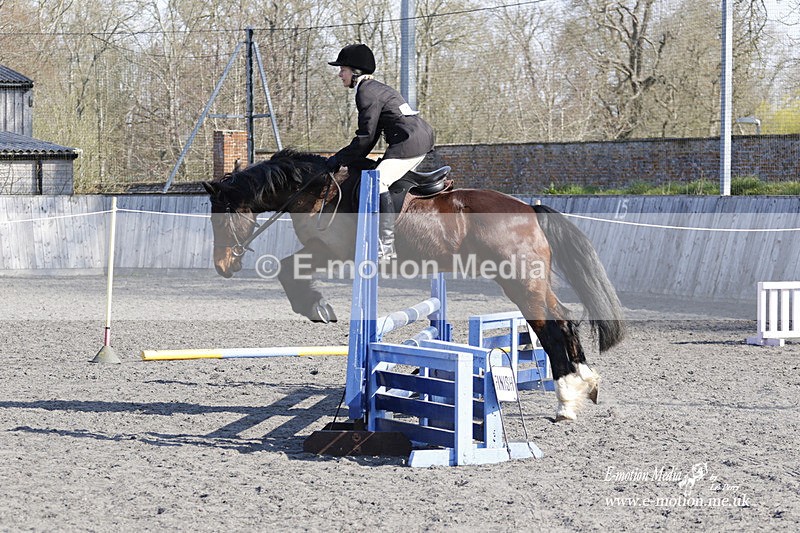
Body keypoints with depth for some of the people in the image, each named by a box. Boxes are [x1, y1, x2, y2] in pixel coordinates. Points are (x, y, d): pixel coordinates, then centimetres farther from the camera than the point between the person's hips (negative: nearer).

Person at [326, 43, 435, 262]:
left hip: (410, 141, -11)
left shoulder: (367, 93, -11)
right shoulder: (375, 88, 21)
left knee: (378, 182, -20)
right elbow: (371, 135, 22)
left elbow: (366, 137, -13)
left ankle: (386, 248, -28)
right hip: (422, 136, 11)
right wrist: (348, 158, 16)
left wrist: (340, 159, -4)